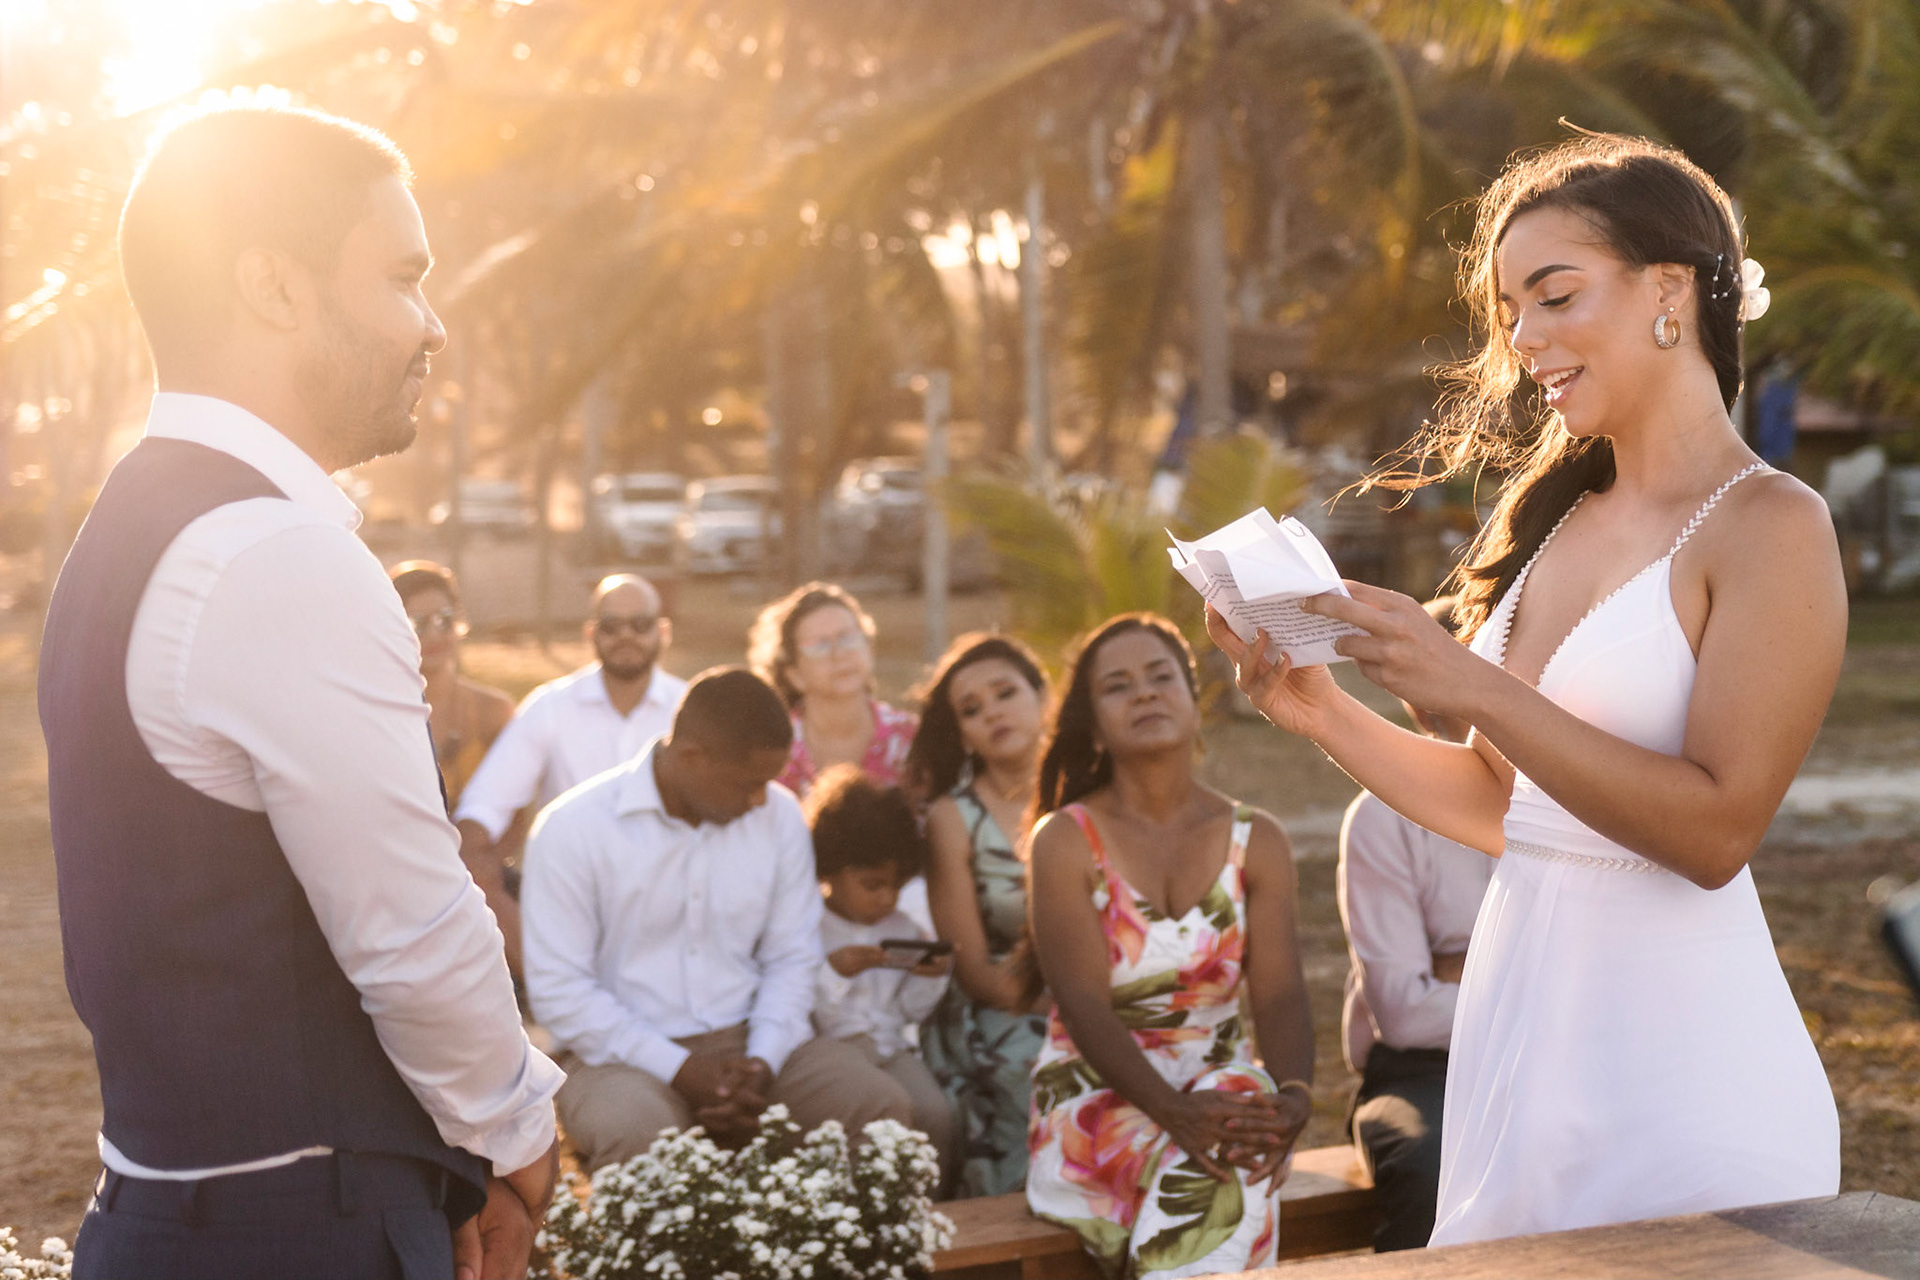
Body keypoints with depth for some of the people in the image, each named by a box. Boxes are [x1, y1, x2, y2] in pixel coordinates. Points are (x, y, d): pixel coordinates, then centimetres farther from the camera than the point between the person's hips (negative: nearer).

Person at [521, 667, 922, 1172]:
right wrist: (682, 1070, -18)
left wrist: (762, 1062, -10)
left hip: (751, 1040, 4)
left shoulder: (779, 816, 5)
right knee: (637, 1131, -38)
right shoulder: (570, 828, -9)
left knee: (882, 1104, -19)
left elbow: (792, 957, 8)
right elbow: (558, 989, -11)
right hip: (623, 1050, -4)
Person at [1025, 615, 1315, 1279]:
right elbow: (1085, 1007, -12)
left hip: (1220, 1081, 3)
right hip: (1097, 1093, -2)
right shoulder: (1067, 841, -2)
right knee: (1207, 1156, -34)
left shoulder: (1255, 841, 8)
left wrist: (1294, 1094, -25)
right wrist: (1174, 1110, -29)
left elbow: (1279, 994, -2)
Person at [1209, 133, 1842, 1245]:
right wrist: (1326, 715, 0)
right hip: (1513, 1037, 7)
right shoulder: (1560, 521, 10)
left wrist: (1471, 688, -21)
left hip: (1678, 1070, -6)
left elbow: (1718, 830, -19)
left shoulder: (1770, 526, -9)